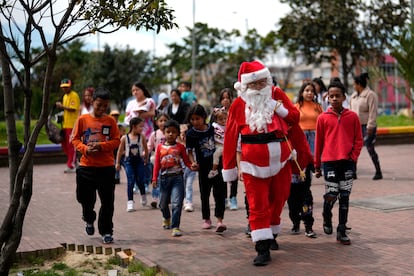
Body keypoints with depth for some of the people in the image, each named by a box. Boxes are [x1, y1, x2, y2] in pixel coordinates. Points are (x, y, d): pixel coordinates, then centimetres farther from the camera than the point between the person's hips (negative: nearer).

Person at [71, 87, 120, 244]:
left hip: (106, 167, 0)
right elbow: (75, 139, 3)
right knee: (85, 199, 11)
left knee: (107, 202, 0)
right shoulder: (83, 119, 1)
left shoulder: (110, 121, 2)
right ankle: (89, 220, 41)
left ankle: (106, 231, 12)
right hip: (86, 166, 0)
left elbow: (116, 141, 0)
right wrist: (85, 149, -15)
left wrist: (101, 146, -16)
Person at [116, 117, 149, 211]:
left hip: (139, 161, 1)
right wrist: (118, 163, 7)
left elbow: (146, 149, 9)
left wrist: (146, 159, 18)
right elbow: (120, 151, 3)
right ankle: (130, 202, -3)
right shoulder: (125, 138, -6)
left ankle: (143, 196, 32)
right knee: (130, 181, -6)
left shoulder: (142, 137, -4)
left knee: (140, 181, 2)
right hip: (129, 161, -1)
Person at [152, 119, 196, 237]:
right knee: (163, 203, 18)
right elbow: (157, 164, 5)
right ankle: (166, 218, 48)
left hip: (177, 177, -3)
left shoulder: (180, 147, 2)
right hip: (164, 177, 3)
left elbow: (186, 161, 2)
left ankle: (175, 227, -11)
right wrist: (155, 178, 0)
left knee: (177, 203, -14)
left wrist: (192, 165, -19)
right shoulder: (160, 147, 5)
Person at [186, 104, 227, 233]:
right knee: (204, 193, 12)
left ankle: (219, 220, -8)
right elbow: (189, 151, -5)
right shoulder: (191, 133, -6)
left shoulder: (212, 129, -1)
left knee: (219, 192, -7)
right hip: (203, 168, 0)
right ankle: (206, 219, 27)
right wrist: (193, 163, -22)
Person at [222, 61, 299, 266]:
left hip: (280, 158, 3)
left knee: (278, 199, 15)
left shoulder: (277, 94, 3)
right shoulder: (238, 104, -2)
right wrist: (229, 167, 0)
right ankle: (262, 248, -5)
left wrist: (280, 108, -13)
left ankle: (271, 234, 37)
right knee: (258, 205, -6)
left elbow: (295, 118, 6)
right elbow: (230, 138, 0)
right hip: (253, 161, -3)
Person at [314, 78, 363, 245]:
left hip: (347, 162, 1)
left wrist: (353, 157, -5)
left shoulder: (352, 117, 3)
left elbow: (358, 140, 7)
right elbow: (318, 142, 6)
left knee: (344, 197, 4)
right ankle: (327, 219, 28)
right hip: (329, 162, -1)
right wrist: (317, 165, 8)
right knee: (331, 195, -4)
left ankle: (342, 231, 13)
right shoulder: (323, 118, 1)